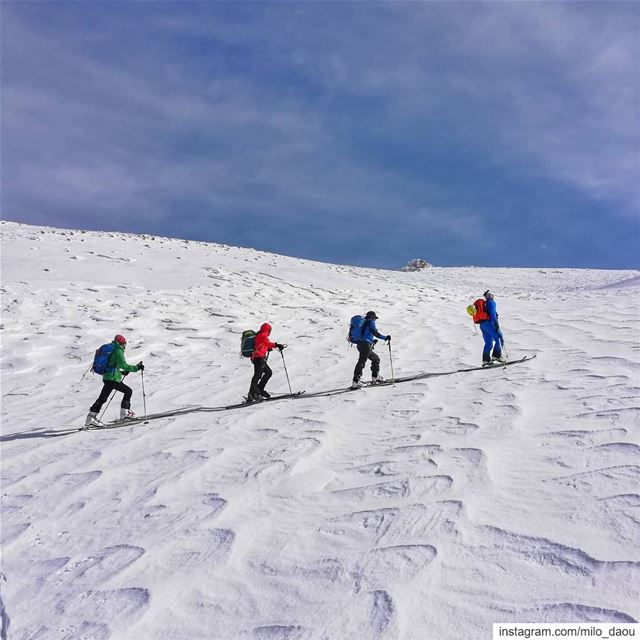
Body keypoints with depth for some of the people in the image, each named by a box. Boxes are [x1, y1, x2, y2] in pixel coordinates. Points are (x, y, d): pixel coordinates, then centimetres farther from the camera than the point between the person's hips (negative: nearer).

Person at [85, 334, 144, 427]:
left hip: (114, 379, 10)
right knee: (103, 398, -11)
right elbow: (123, 365, -18)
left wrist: (121, 372, 34)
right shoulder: (118, 350, -7)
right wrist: (136, 368, -17)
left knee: (128, 391, 13)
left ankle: (124, 413, 12)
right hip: (112, 378, -10)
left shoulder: (112, 349, 21)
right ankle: (90, 418, -13)